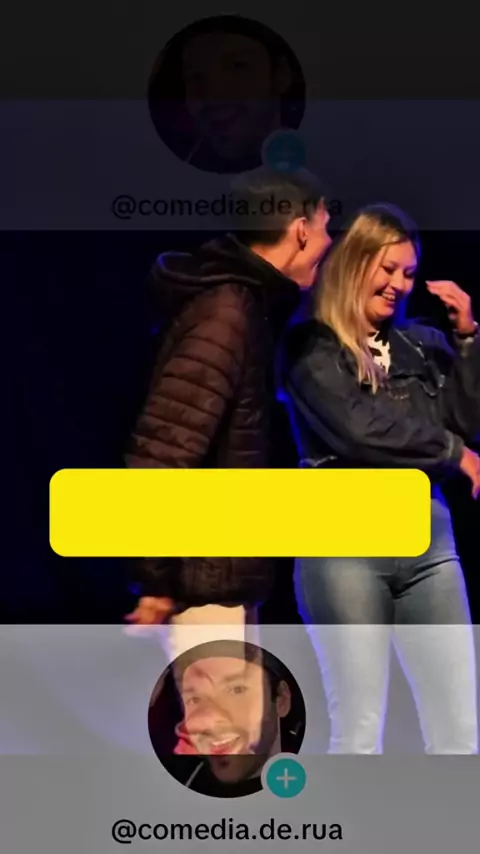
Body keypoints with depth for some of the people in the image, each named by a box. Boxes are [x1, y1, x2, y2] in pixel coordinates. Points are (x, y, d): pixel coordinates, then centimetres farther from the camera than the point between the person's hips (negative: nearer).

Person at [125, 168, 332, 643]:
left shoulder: (243, 304, 10)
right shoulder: (226, 313, -19)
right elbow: (160, 455, -25)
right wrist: (158, 580, -20)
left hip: (225, 570, 10)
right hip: (210, 575, -10)